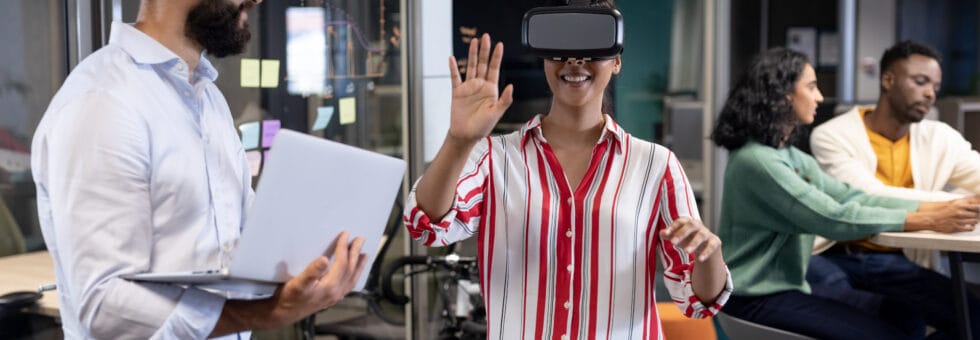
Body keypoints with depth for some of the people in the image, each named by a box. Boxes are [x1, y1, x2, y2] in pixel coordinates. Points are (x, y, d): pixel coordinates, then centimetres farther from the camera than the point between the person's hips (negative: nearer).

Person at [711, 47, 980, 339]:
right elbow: (833, 218, -23)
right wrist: (928, 221, -22)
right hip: (755, 299, -9)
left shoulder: (793, 157, 12)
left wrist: (938, 207, -8)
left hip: (787, 289, 9)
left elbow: (852, 199, 3)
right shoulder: (756, 159, -19)